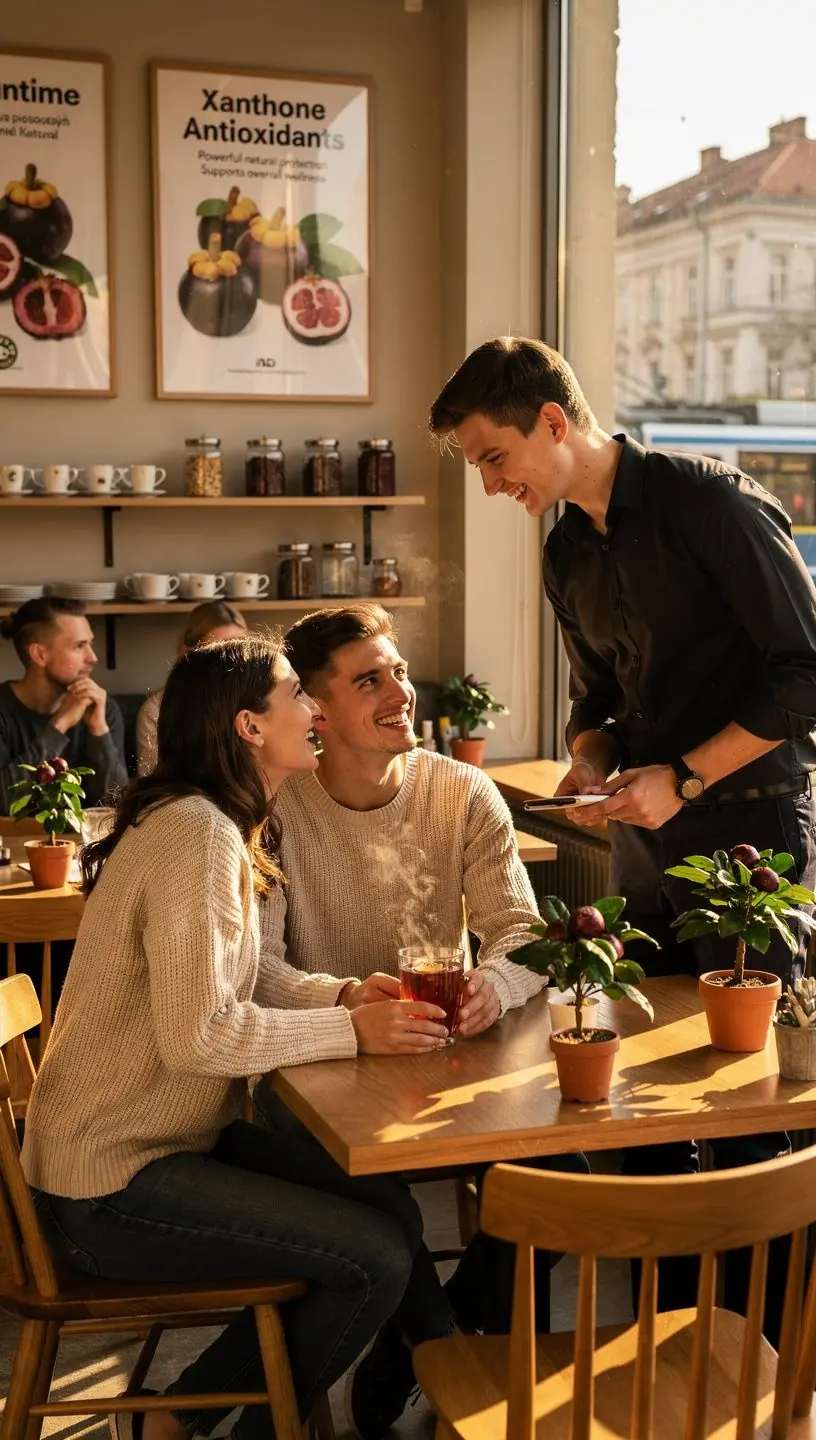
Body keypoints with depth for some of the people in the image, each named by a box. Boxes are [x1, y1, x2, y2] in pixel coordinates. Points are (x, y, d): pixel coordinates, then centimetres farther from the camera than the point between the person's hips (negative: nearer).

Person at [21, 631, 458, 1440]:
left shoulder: (233, 828, 9)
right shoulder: (197, 833, -23)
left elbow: (248, 973, 10)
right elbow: (199, 1034, -28)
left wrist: (343, 994, -7)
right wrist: (352, 1032, -19)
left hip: (174, 1136, 10)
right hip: (110, 1183, -10)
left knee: (388, 1207, 6)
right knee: (378, 1258, -9)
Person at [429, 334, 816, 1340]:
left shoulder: (712, 503, -14)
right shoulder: (568, 554, 10)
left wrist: (682, 777, -17)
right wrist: (591, 765, 0)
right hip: (648, 838, 7)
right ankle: (666, 1328, 24)